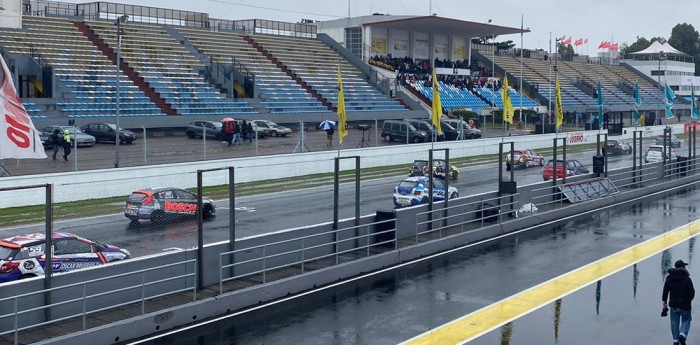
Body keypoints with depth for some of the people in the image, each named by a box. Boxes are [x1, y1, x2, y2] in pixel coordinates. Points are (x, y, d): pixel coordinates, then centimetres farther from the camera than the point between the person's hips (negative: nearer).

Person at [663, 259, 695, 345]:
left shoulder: (669, 278, 0)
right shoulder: (686, 279, -13)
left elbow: (665, 291, 5)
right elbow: (691, 293, -10)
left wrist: (664, 302, 14)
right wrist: (688, 300, 11)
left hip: (673, 305, 3)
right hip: (685, 305, -3)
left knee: (674, 322, 11)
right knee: (686, 320, 11)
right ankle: (683, 334, -12)